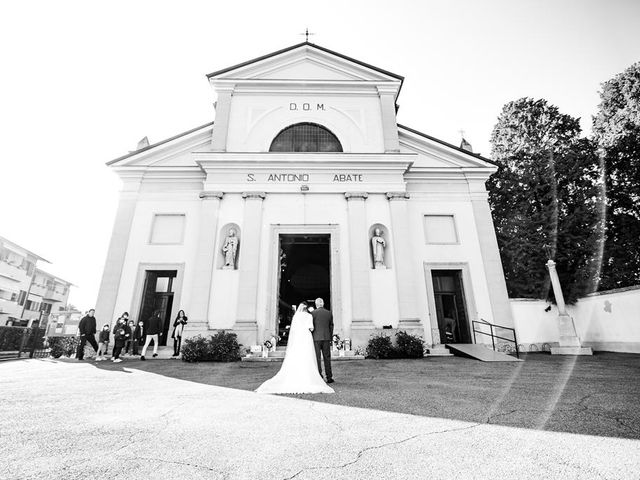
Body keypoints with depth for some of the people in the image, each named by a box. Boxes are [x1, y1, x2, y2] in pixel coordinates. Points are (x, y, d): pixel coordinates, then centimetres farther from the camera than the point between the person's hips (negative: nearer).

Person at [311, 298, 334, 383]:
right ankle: (329, 377, 12)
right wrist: (330, 338, 17)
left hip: (316, 338, -3)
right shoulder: (329, 313, 6)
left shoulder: (313, 313, -5)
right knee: (327, 358, 10)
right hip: (326, 338, 3)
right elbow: (331, 326, 10)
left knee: (317, 358, 3)